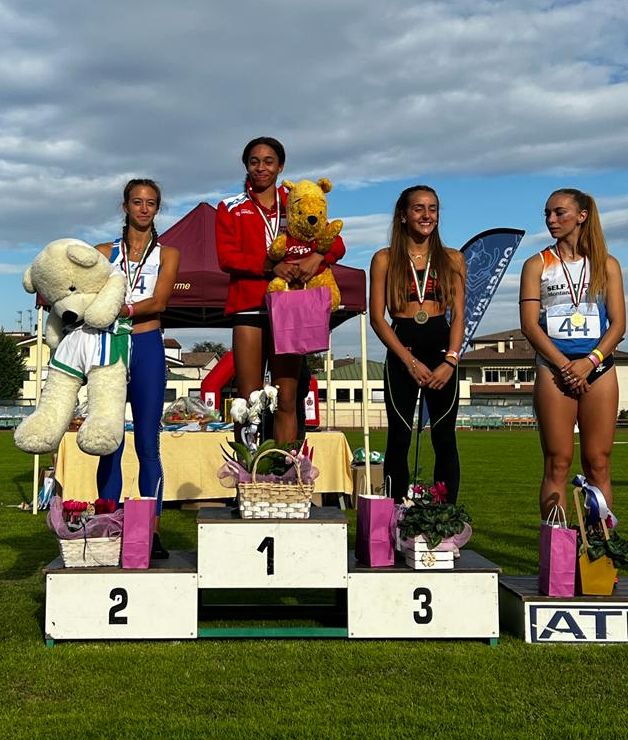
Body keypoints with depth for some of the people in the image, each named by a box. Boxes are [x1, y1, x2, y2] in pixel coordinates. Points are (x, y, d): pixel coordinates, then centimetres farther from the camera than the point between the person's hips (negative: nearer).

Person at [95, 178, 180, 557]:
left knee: (148, 443, -2)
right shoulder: (105, 252, 15)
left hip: (148, 348, -1)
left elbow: (158, 302, -5)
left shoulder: (167, 253, 11)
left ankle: (152, 529, 0)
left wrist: (118, 309, -21)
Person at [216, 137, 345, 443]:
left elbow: (335, 243, 5)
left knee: (287, 402, 1)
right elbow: (226, 257, -3)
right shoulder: (231, 208, 12)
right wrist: (271, 266, -17)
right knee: (249, 402, -3)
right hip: (248, 308, -1)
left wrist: (317, 257, -18)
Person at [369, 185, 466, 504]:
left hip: (442, 352, 2)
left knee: (444, 439, 3)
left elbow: (458, 315, 5)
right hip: (401, 353, -1)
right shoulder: (384, 259, 4)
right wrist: (410, 361, -10)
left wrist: (450, 361, -9)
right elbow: (377, 317, -1)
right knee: (399, 438, 1)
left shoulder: (453, 259, 10)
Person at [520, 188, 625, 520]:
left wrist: (589, 362, -12)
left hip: (599, 369, 1)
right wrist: (564, 366, -12)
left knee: (598, 464, 1)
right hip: (553, 368, -1)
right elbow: (529, 324, -2)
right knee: (557, 464, -2)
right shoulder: (537, 265, 7)